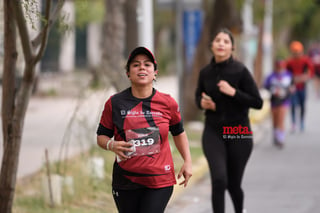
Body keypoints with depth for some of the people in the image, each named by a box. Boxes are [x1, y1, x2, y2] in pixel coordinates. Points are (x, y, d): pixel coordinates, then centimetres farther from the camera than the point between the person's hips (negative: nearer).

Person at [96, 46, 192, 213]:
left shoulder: (167, 103, 1)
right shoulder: (114, 103, 0)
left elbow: (178, 132, 17)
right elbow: (101, 136, 8)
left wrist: (187, 161, 10)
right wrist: (111, 145, -14)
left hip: (160, 181, -1)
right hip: (126, 180, 1)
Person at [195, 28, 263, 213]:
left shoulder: (240, 71, -10)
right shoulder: (206, 72, 1)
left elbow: (258, 102, -10)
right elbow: (199, 95, 19)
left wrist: (233, 92, -21)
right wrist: (202, 102, -4)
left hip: (238, 133, -2)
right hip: (213, 132, 2)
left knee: (233, 184, 9)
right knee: (219, 180, -19)